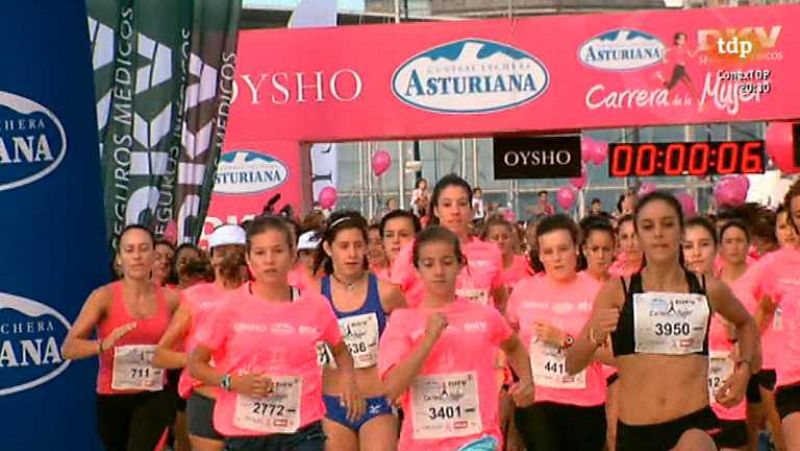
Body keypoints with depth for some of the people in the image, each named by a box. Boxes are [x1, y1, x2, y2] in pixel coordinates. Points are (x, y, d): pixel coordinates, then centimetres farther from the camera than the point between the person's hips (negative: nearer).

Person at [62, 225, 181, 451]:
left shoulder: (170, 298, -2)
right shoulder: (104, 296, -10)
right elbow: (68, 348, -18)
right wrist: (104, 344, -35)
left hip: (155, 396, 0)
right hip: (112, 398, 0)